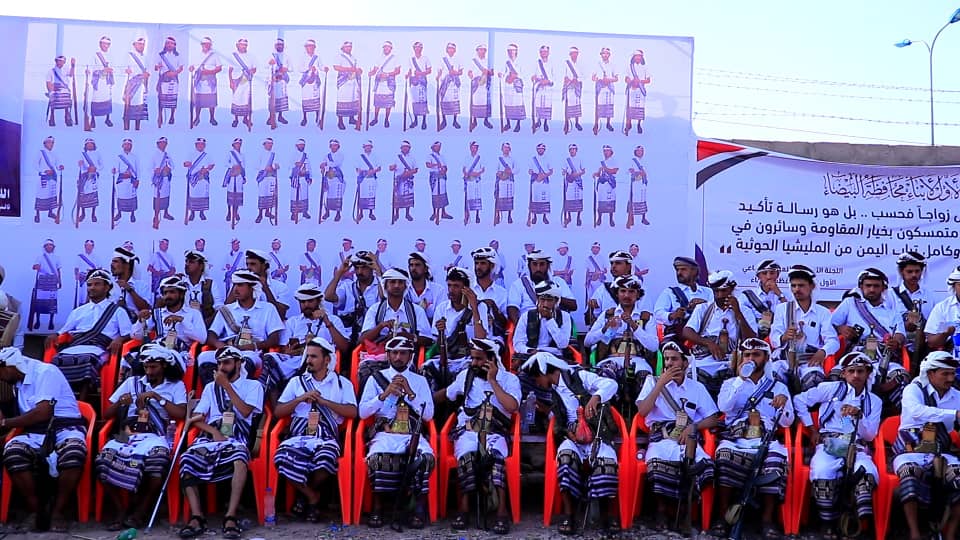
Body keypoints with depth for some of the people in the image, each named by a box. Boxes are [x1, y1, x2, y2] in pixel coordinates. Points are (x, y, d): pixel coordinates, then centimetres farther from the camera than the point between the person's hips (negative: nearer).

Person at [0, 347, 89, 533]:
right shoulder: (18, 382, 22)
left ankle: (57, 511, -20)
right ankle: (35, 510, -15)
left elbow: (43, 412, -15)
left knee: (73, 453, -39)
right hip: (35, 434, 6)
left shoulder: (45, 372, -4)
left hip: (65, 428, -6)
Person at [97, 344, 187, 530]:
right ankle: (121, 511, -12)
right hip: (126, 434, 2)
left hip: (154, 436, -2)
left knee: (158, 458, -39)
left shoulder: (176, 385, 17)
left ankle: (141, 511, -17)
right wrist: (121, 402, 0)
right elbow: (106, 415, 21)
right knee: (104, 458, -32)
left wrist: (157, 396, -2)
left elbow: (181, 414, -1)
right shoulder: (131, 382, 23)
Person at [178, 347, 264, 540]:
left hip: (236, 438, -3)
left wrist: (226, 385, -2)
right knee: (186, 460, -29)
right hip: (210, 436, 3)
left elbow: (245, 411, -4)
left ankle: (231, 517, -35)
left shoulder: (253, 386, 14)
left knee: (239, 459, -39)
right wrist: (213, 431, -5)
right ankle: (197, 517, -27)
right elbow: (197, 418, 15)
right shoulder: (211, 387, 24)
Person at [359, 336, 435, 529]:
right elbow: (363, 412, 3)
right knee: (378, 457, -35)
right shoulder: (376, 378, 13)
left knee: (425, 457, -34)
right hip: (385, 433, 0)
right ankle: (378, 508, -17)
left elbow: (428, 415, 5)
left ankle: (420, 508, -18)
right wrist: (385, 394, -9)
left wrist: (410, 393, -6)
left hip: (412, 434, 1)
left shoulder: (420, 380, 16)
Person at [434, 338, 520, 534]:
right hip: (467, 431, 1)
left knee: (495, 457, -36)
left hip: (494, 433, -1)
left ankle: (502, 512, -33)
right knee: (466, 456, -34)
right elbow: (446, 394, 25)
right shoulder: (466, 376, 11)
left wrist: (492, 381, -12)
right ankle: (463, 509, -25)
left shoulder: (509, 379, 3)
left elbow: (512, 407, -14)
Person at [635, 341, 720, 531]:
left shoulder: (697, 387, 17)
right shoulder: (653, 381, 13)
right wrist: (662, 382, -5)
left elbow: (713, 420, 14)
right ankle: (662, 510, -14)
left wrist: (693, 427, -6)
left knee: (704, 465, -32)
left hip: (689, 439, 2)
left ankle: (685, 510, -10)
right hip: (661, 438, -1)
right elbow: (642, 411, -3)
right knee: (659, 462, -37)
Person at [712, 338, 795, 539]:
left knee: (776, 458, -35)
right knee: (725, 453, -35)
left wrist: (784, 404, -10)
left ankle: (767, 518, -22)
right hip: (736, 438, 0)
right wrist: (740, 379, -1)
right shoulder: (731, 383, 20)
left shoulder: (778, 387, 21)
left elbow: (786, 422, 11)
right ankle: (723, 516, -25)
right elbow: (724, 407, -2)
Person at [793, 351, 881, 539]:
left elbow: (870, 435, 10)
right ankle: (829, 525, -21)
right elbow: (799, 400, 13)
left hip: (857, 447, 2)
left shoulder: (874, 401, 20)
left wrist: (859, 416, -9)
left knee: (868, 474, -36)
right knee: (822, 474, -35)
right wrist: (812, 430, 9)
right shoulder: (831, 388, 13)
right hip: (829, 443, -2)